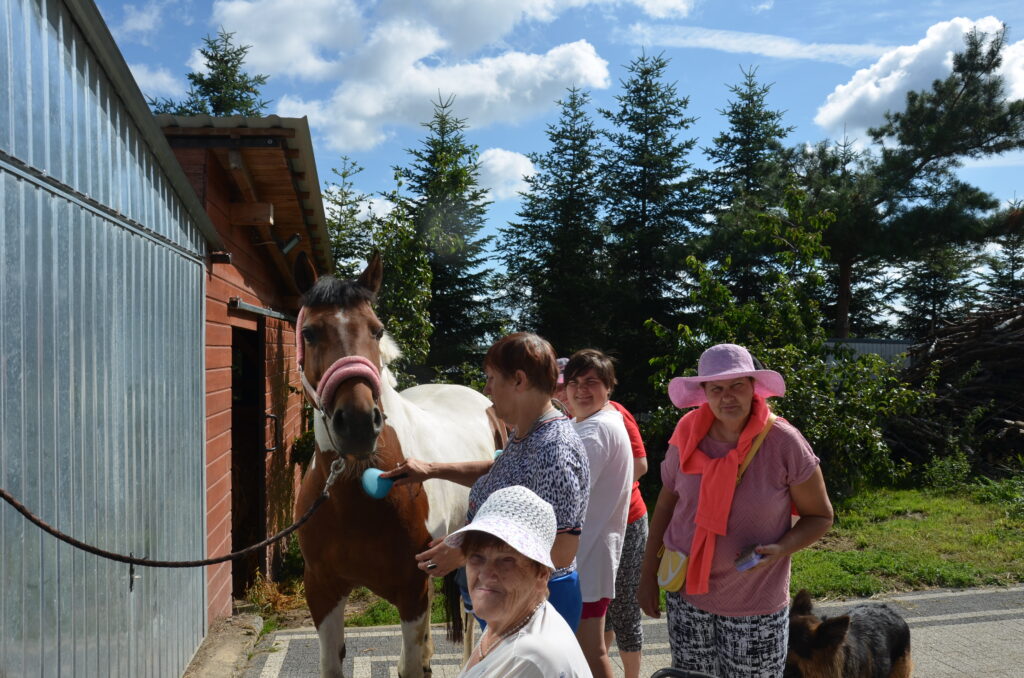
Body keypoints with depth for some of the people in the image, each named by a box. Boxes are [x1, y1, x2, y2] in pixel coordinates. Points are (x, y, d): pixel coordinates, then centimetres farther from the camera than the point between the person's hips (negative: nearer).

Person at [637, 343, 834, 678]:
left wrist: (780, 549, -21)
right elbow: (666, 505, 6)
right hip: (687, 593, 3)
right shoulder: (687, 437, -7)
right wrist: (648, 575, 7)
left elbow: (820, 516, -3)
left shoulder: (783, 442, -15)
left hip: (755, 603, -2)